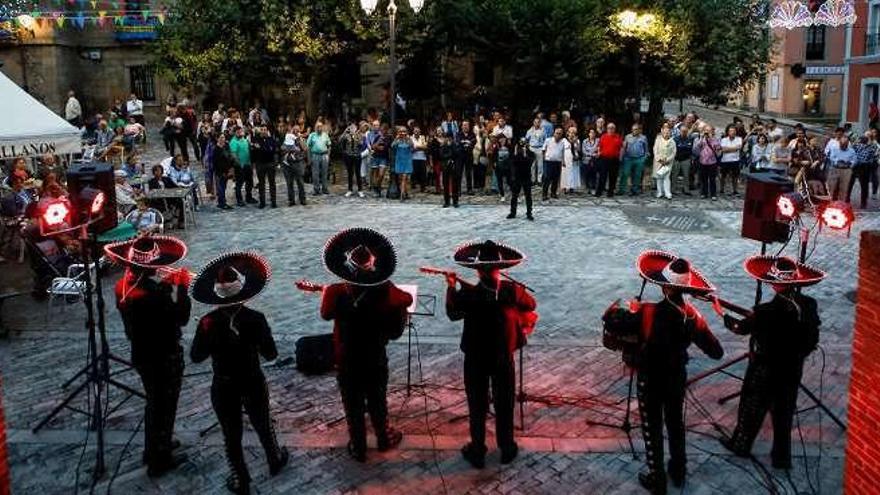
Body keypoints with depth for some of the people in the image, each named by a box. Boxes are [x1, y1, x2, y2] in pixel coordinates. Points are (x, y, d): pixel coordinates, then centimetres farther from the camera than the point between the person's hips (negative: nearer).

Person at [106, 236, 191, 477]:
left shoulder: (123, 286, -7)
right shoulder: (155, 293, -32)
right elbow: (181, 318, -21)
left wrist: (168, 286, 0)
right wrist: (182, 288, -13)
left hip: (141, 354, 8)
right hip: (164, 358, -8)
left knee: (154, 402, 27)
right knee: (165, 407, 11)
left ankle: (153, 448, 45)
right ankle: (159, 460, 26)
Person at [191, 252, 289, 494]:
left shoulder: (207, 323, -18)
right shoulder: (255, 319, -20)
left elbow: (195, 357, -6)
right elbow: (271, 355, -13)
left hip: (224, 389, 0)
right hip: (253, 384, 0)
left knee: (231, 434, 17)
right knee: (263, 425, 24)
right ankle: (275, 461, 48)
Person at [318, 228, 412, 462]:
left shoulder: (336, 293, -24)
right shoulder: (384, 293, -24)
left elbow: (326, 314, -3)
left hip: (346, 362, 0)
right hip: (375, 360, 1)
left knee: (353, 406, 19)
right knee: (377, 402, 24)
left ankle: (358, 448, 35)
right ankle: (384, 438, 45)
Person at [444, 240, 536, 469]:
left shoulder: (466, 294, -21)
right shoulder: (512, 291, -18)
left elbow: (453, 314, -1)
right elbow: (531, 305, 2)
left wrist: (451, 287, 8)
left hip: (475, 358, -1)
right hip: (503, 358, 1)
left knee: (477, 406, 15)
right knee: (504, 405, 18)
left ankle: (477, 452, 27)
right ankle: (507, 449, 32)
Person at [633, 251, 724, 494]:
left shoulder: (648, 312, -27)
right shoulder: (693, 315, -12)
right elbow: (716, 353, -7)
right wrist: (699, 330, 8)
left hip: (650, 379, -4)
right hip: (677, 377, 4)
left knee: (652, 428, 12)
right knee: (676, 423, 24)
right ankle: (678, 471, 40)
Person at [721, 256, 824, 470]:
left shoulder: (766, 312, -30)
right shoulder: (809, 305, -14)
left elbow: (741, 327, -12)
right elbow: (812, 340, 0)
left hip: (764, 372, -4)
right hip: (792, 372, 4)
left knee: (752, 409, 18)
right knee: (783, 414, 19)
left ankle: (741, 445, 38)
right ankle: (782, 457, 31)